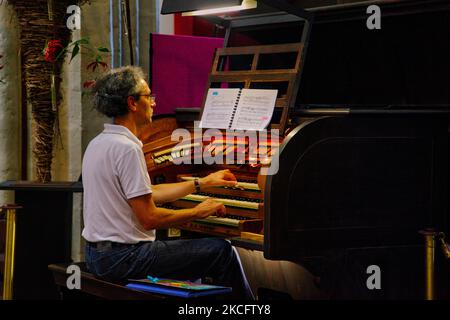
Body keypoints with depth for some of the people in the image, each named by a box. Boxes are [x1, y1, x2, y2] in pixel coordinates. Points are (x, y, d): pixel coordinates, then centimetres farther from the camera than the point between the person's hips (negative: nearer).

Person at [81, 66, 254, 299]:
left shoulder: (99, 143, 12)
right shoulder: (127, 148, -19)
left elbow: (148, 194, 18)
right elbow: (149, 219, -20)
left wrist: (204, 182, 24)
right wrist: (199, 212, -5)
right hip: (123, 258, -10)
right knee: (222, 250, -3)